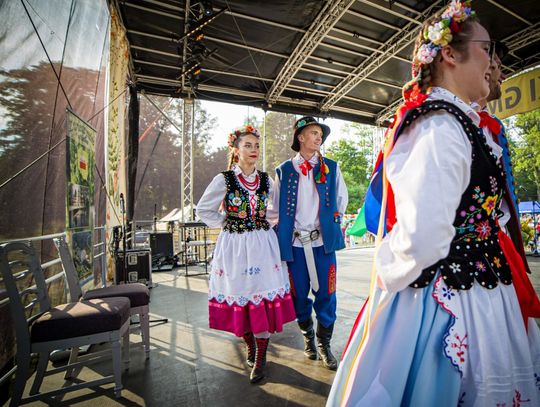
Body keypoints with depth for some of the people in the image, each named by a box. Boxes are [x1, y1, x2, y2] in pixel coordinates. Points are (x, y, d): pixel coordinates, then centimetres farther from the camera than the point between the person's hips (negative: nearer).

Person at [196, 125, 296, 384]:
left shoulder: (265, 180, 7)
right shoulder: (224, 179, -3)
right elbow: (203, 210, 4)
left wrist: (266, 222, 8)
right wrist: (226, 222, -2)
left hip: (262, 245, 2)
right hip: (234, 246, -2)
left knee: (263, 295, -1)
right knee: (239, 294, 7)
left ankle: (260, 357, 16)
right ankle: (249, 345, 33)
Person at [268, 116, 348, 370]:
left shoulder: (331, 168, 6)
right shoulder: (284, 170, 4)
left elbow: (341, 199, 17)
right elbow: (275, 208, 10)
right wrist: (281, 232, 7)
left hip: (323, 241, 1)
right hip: (295, 242, 0)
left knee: (325, 293, 5)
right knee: (299, 294, 10)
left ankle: (324, 343, 27)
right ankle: (307, 336, 36)